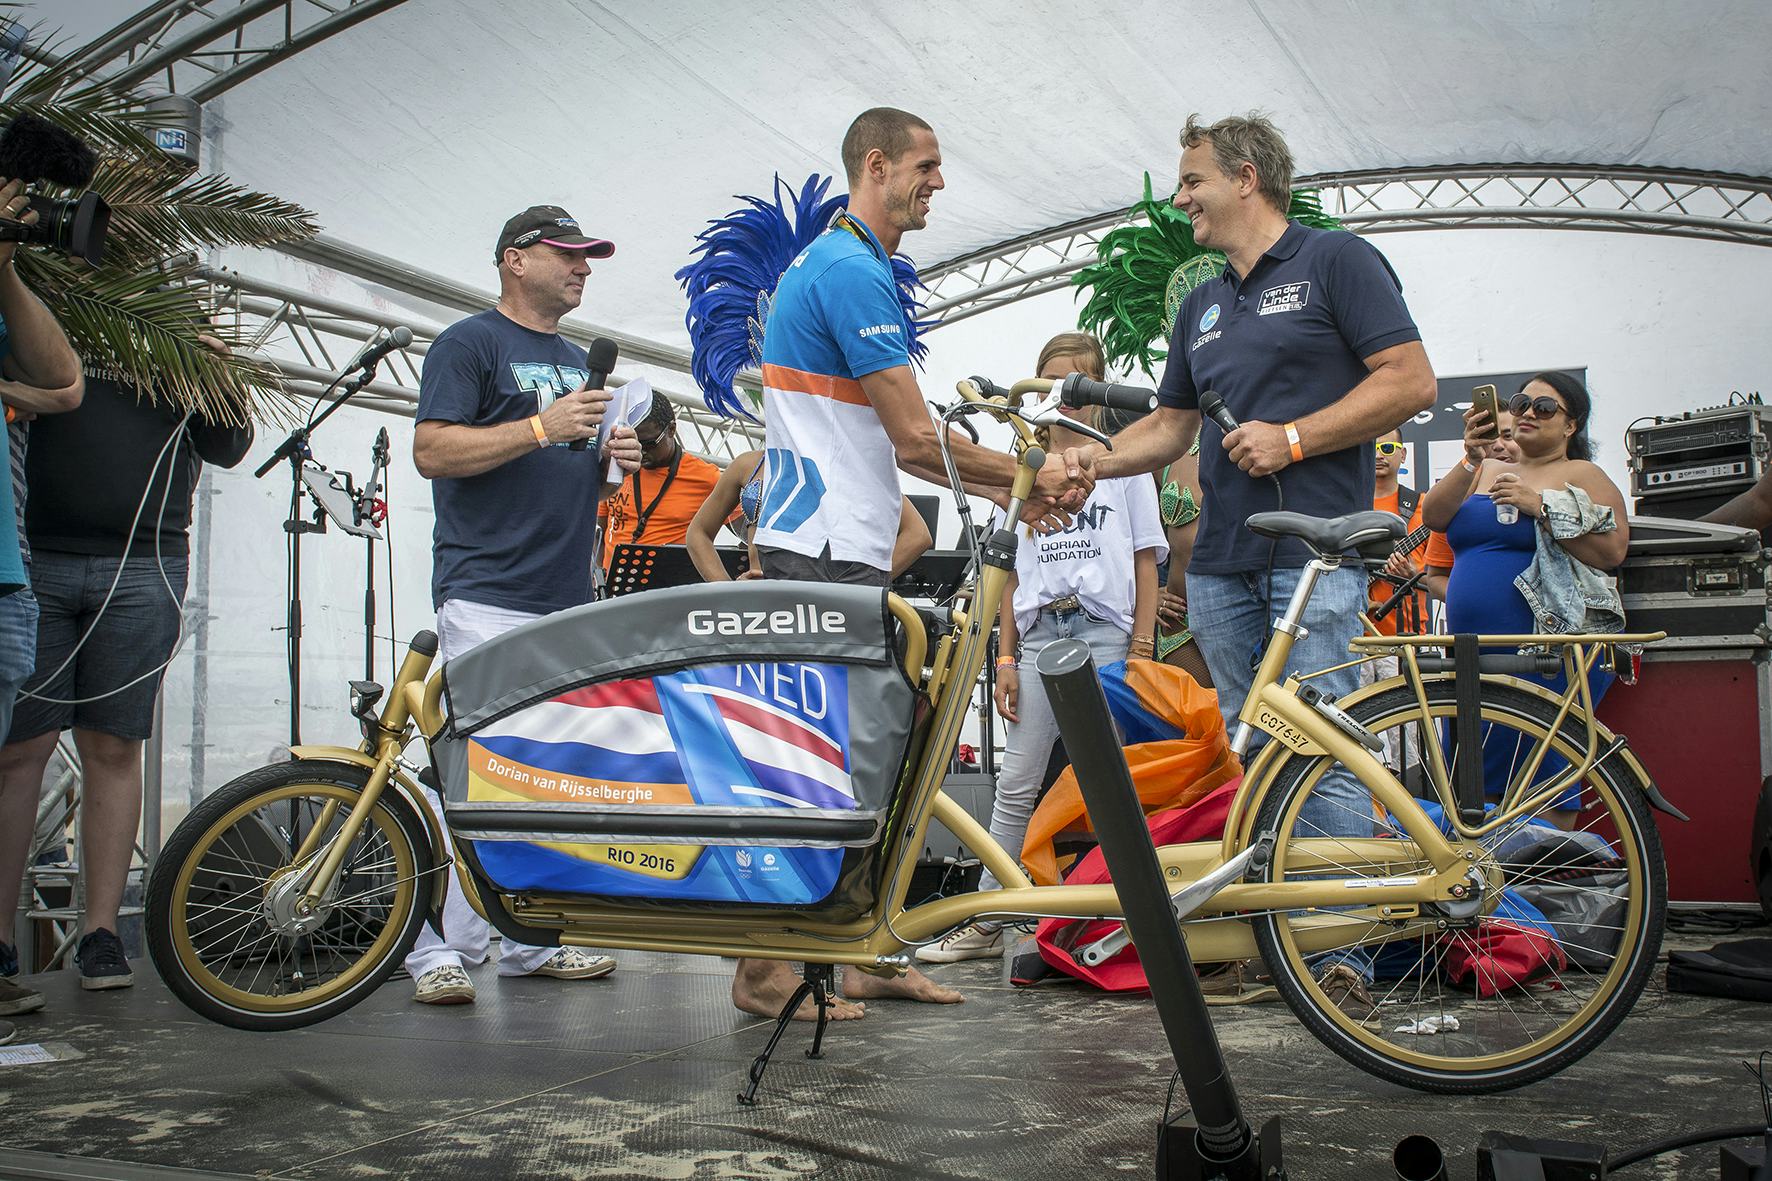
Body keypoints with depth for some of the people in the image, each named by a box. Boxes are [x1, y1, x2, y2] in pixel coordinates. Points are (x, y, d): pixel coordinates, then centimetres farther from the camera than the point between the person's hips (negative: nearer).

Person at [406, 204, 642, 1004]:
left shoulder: (577, 362, 25)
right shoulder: (469, 343, 0)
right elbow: (432, 451, -11)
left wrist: (613, 458, 8)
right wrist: (541, 427, -18)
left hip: (570, 599, 8)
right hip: (487, 595, -8)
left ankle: (530, 939, 14)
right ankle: (439, 950, -6)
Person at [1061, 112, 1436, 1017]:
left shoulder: (1336, 261, 2)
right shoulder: (1202, 306, 22)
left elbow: (1411, 380, -6)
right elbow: (1171, 425, 23)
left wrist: (1293, 438, -13)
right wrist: (1103, 458, 4)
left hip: (1315, 551, -7)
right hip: (1221, 560, 7)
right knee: (1254, 757, 9)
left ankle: (1343, 954, -4)